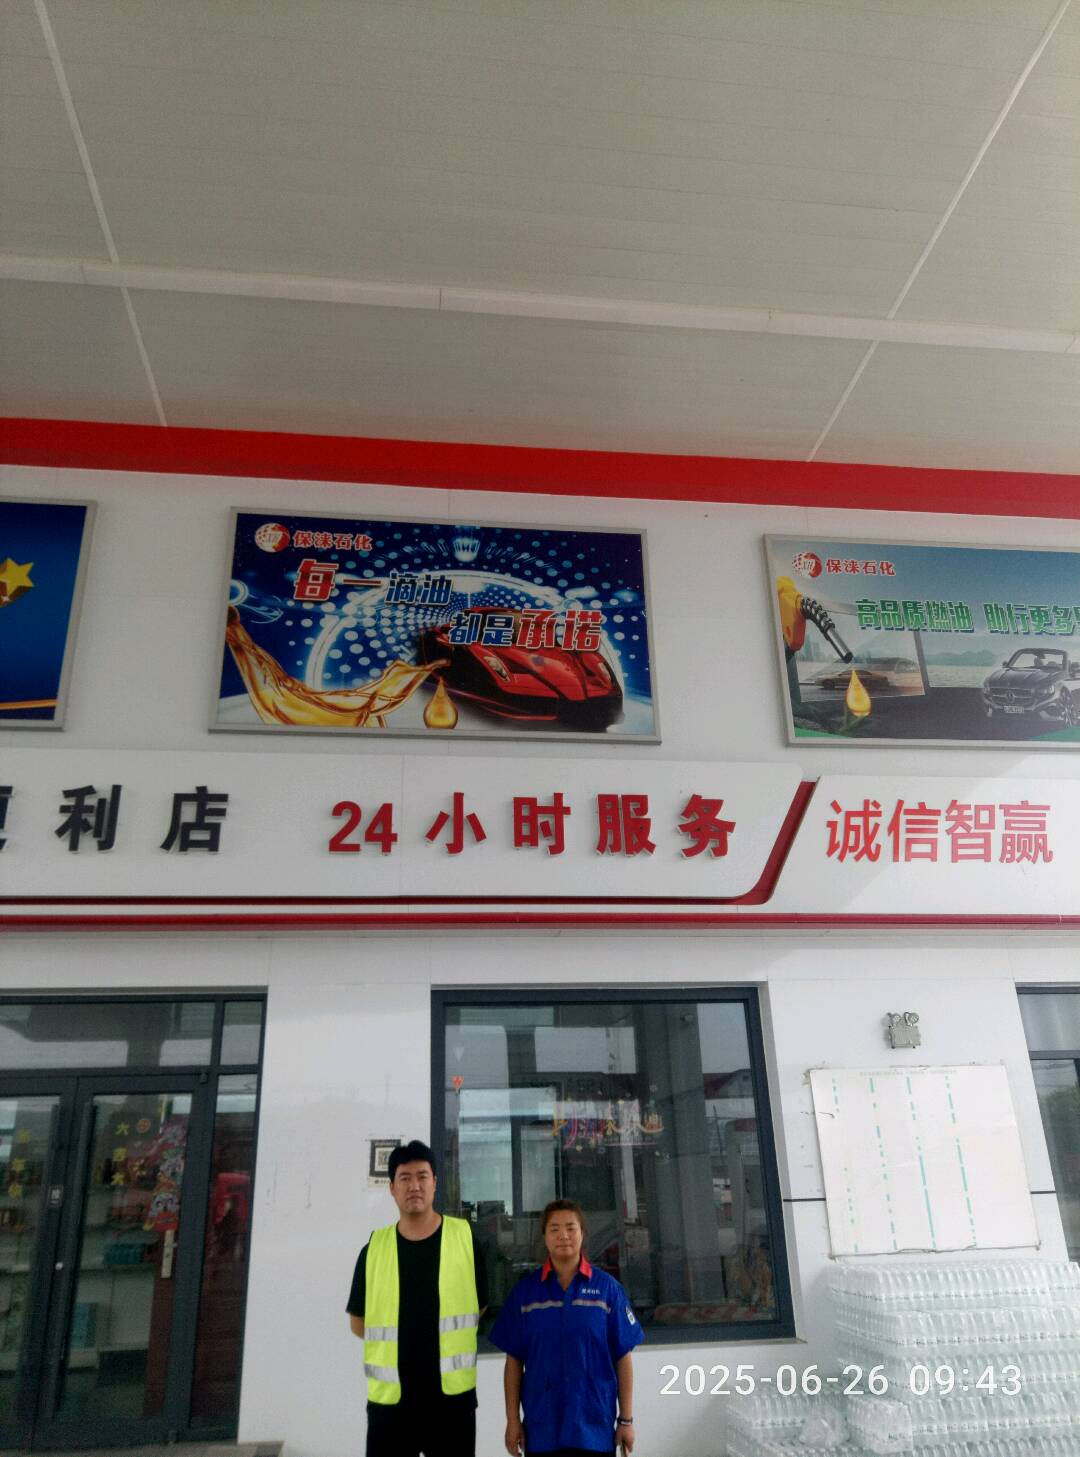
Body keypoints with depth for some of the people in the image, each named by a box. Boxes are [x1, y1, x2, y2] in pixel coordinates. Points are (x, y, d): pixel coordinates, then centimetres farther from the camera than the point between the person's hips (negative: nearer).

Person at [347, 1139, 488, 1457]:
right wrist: (394, 1344, 4)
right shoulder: (374, 1248, 0)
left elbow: (480, 1306, 7)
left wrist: (452, 1344, 8)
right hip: (389, 1398, 1)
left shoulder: (465, 1237, -4)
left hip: (452, 1395, -1)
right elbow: (358, 1321, 9)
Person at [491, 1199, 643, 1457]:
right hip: (541, 1428, 1)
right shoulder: (525, 1290, 0)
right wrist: (512, 1420, 1)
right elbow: (514, 1360, 3)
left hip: (595, 1427, -1)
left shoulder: (607, 1287, -3)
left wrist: (626, 1419, 0)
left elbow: (623, 1357, 0)